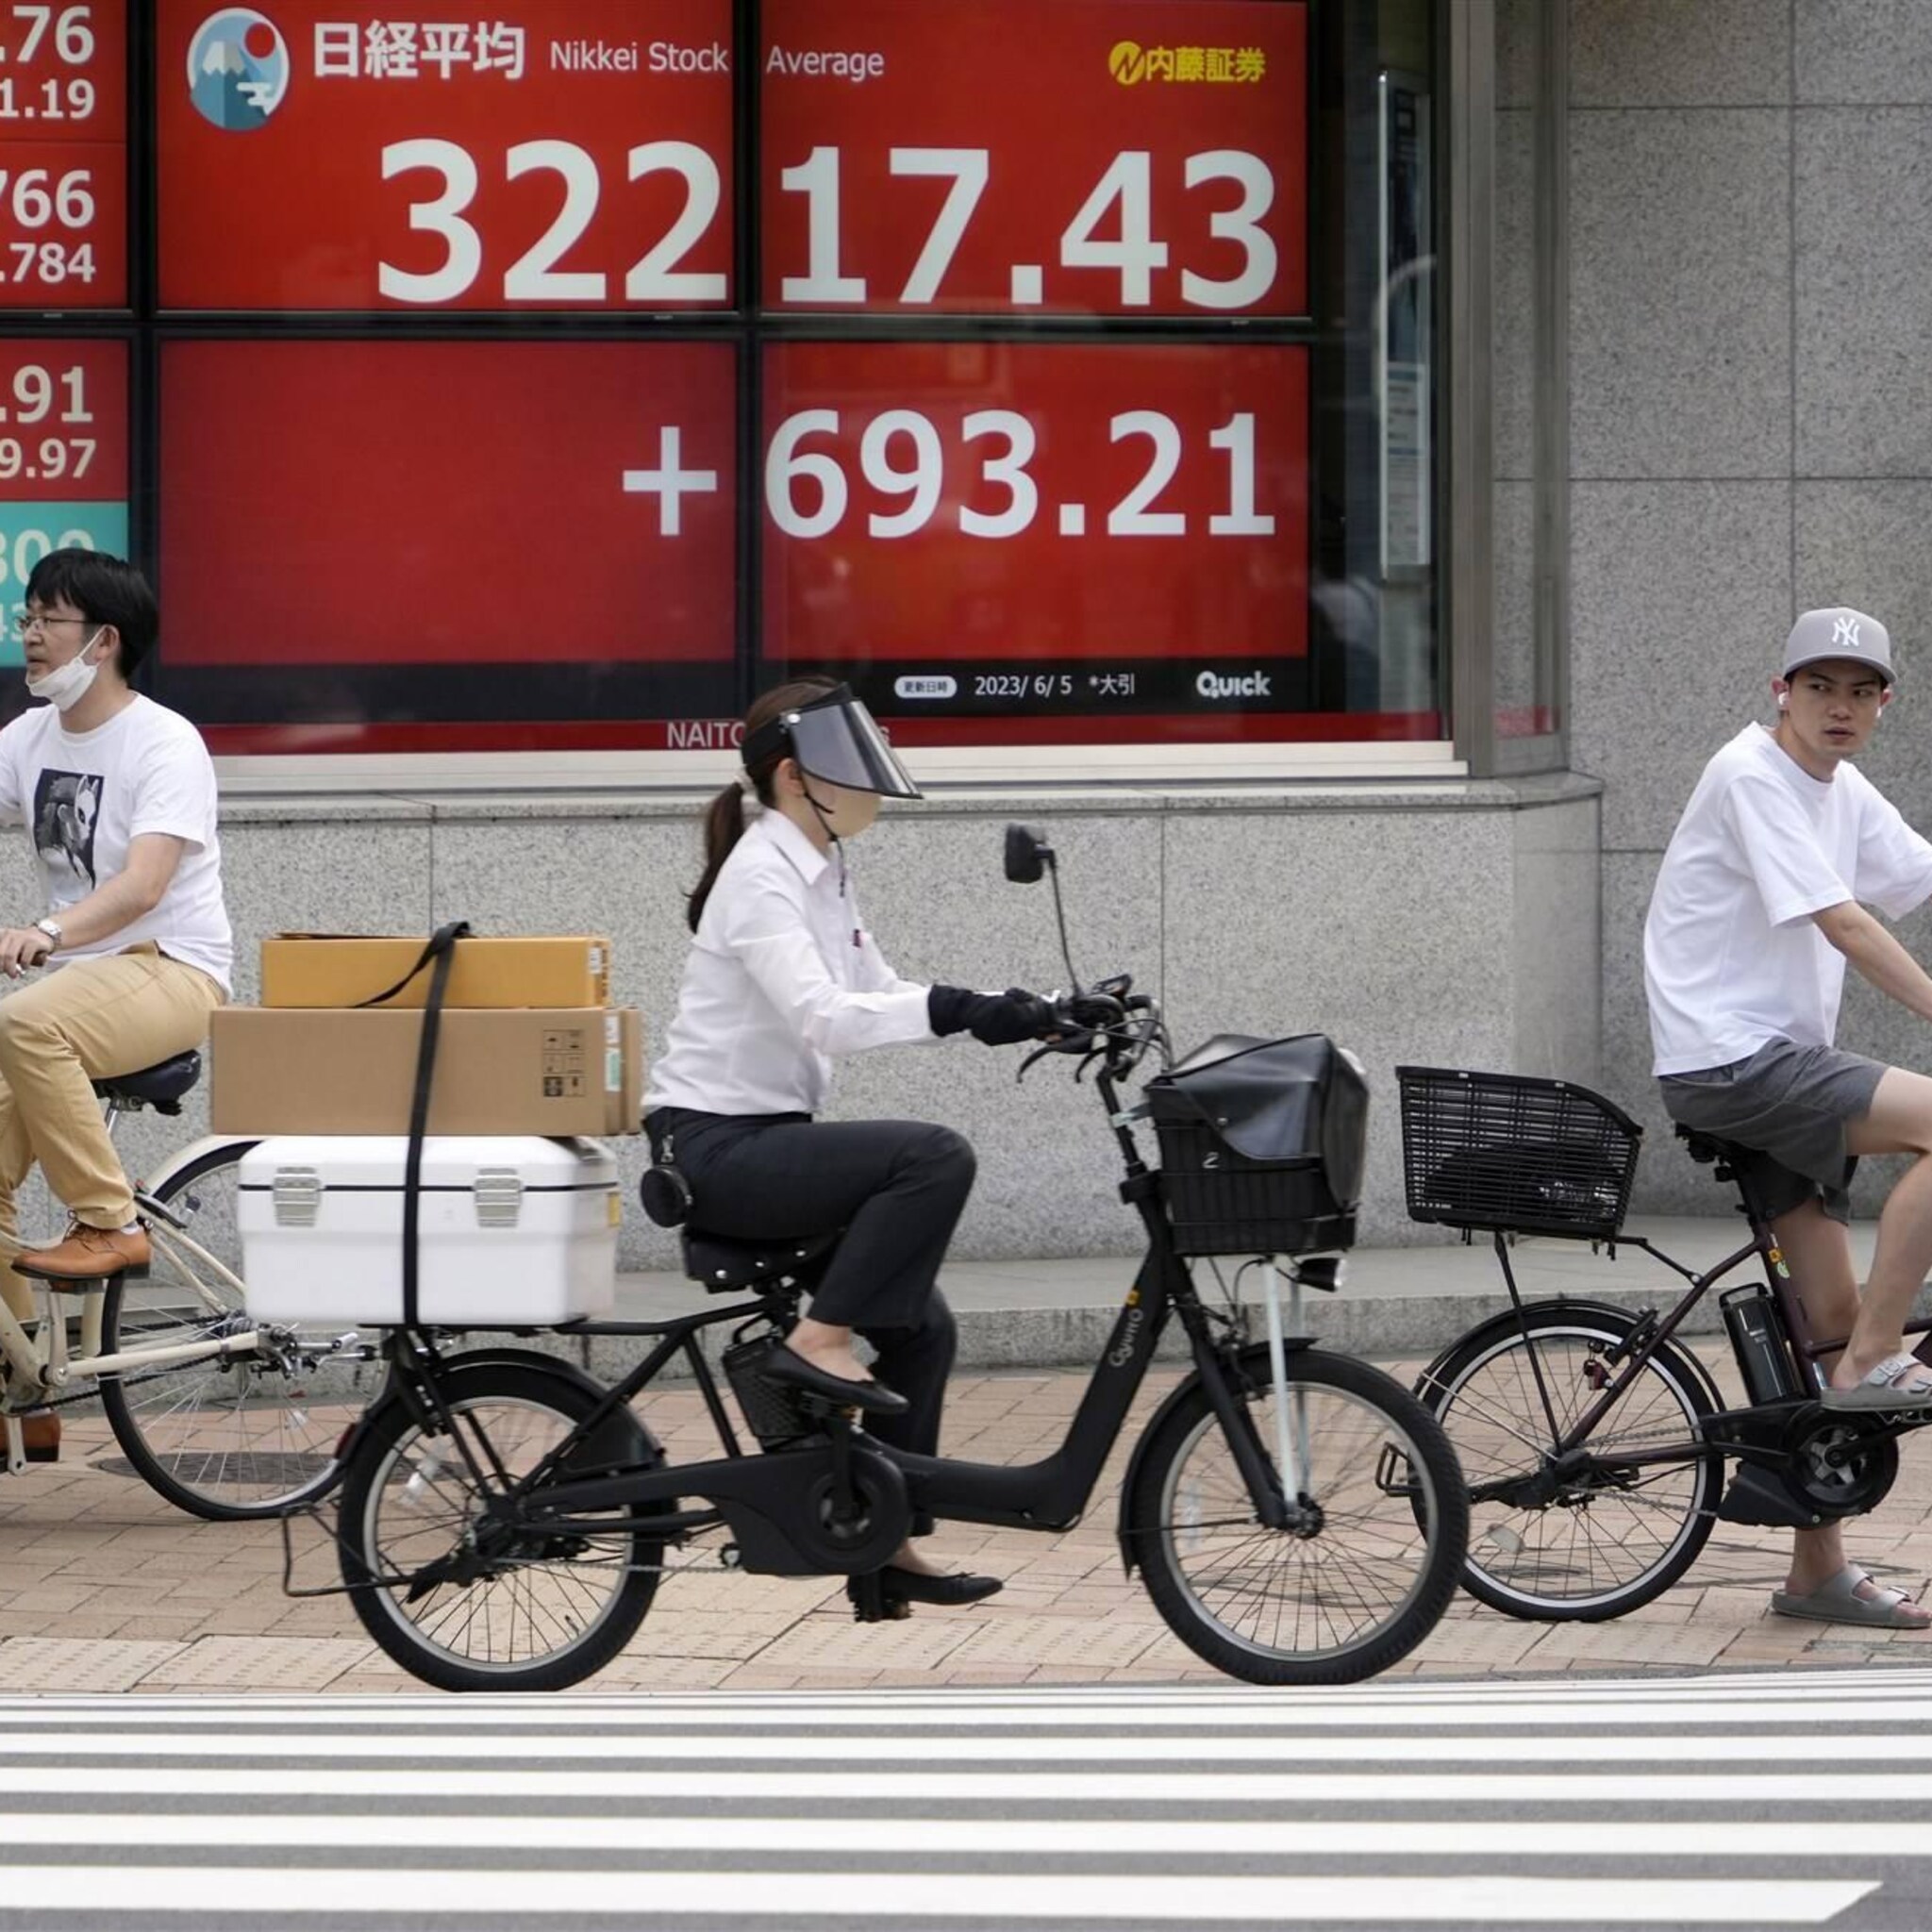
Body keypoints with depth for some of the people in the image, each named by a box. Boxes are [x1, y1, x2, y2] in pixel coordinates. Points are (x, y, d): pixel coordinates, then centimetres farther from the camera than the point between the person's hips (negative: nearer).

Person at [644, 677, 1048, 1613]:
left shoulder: (823, 873, 12)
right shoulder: (762, 878, -17)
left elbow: (877, 996, 16)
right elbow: (821, 1015, -30)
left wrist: (1016, 1011, 2)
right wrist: (956, 1010, -38)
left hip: (769, 1141, 9)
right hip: (716, 1147, -9)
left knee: (919, 1325, 7)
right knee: (935, 1156, -25)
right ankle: (818, 1343, -18)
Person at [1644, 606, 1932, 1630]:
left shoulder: (1844, 795, 14)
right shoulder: (1752, 777, -13)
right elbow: (1843, 924, -20)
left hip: (1779, 1064, 9)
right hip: (1726, 1062, -9)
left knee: (1835, 1314, 7)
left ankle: (1818, 1571, 14)